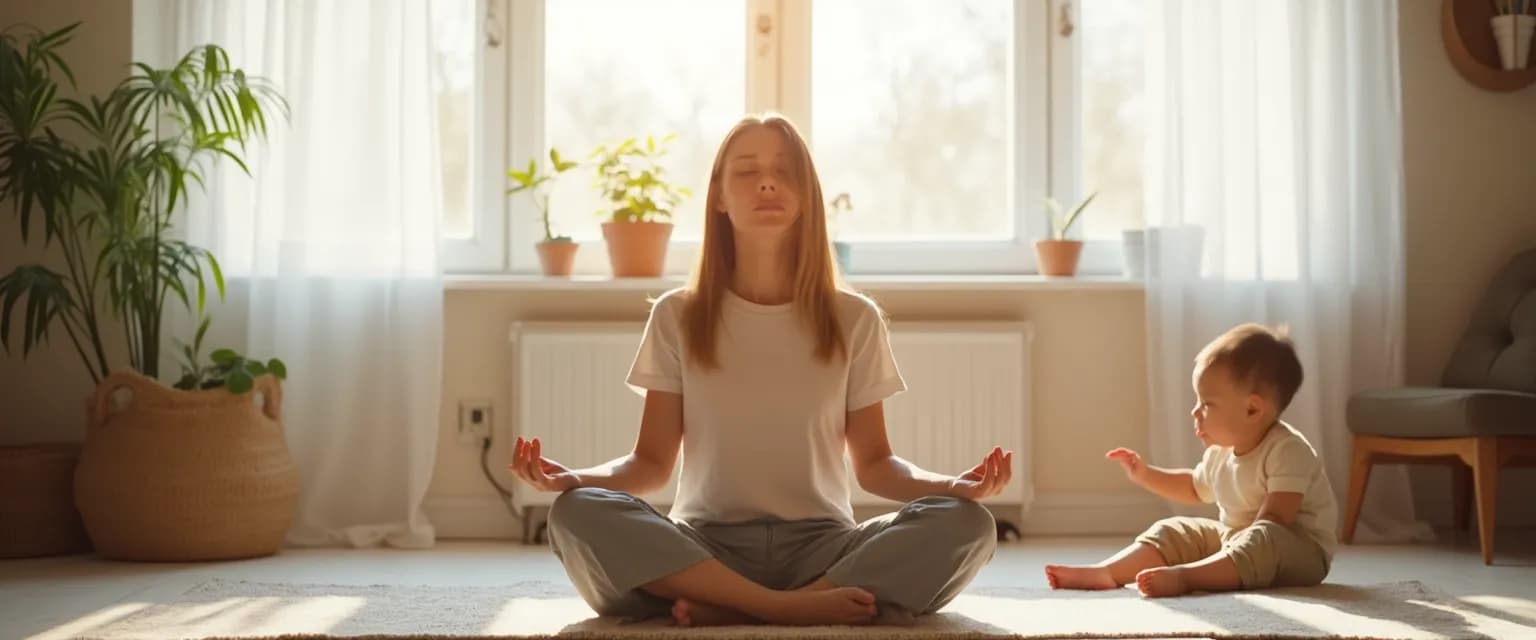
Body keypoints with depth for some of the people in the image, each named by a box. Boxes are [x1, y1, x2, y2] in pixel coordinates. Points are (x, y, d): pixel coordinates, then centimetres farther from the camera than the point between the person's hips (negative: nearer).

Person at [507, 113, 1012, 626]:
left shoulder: (854, 319, 7)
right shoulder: (677, 317, 7)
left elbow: (873, 463, 8)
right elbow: (652, 462, 5)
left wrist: (953, 485, -13)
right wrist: (573, 477, -17)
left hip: (819, 546, 1)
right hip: (705, 548, -1)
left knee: (963, 524, -28)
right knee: (577, 516, -31)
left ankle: (725, 610, -29)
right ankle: (793, 608, -31)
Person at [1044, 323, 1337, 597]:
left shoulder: (1288, 451, -21)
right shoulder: (1220, 453, 4)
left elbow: (1275, 519, -30)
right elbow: (1194, 487, 26)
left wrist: (1244, 548, -37)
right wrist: (1145, 474, 16)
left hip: (1301, 549, -8)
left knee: (1267, 539, -39)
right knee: (1173, 531, 1)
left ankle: (1184, 576, -57)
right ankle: (1106, 572, -19)